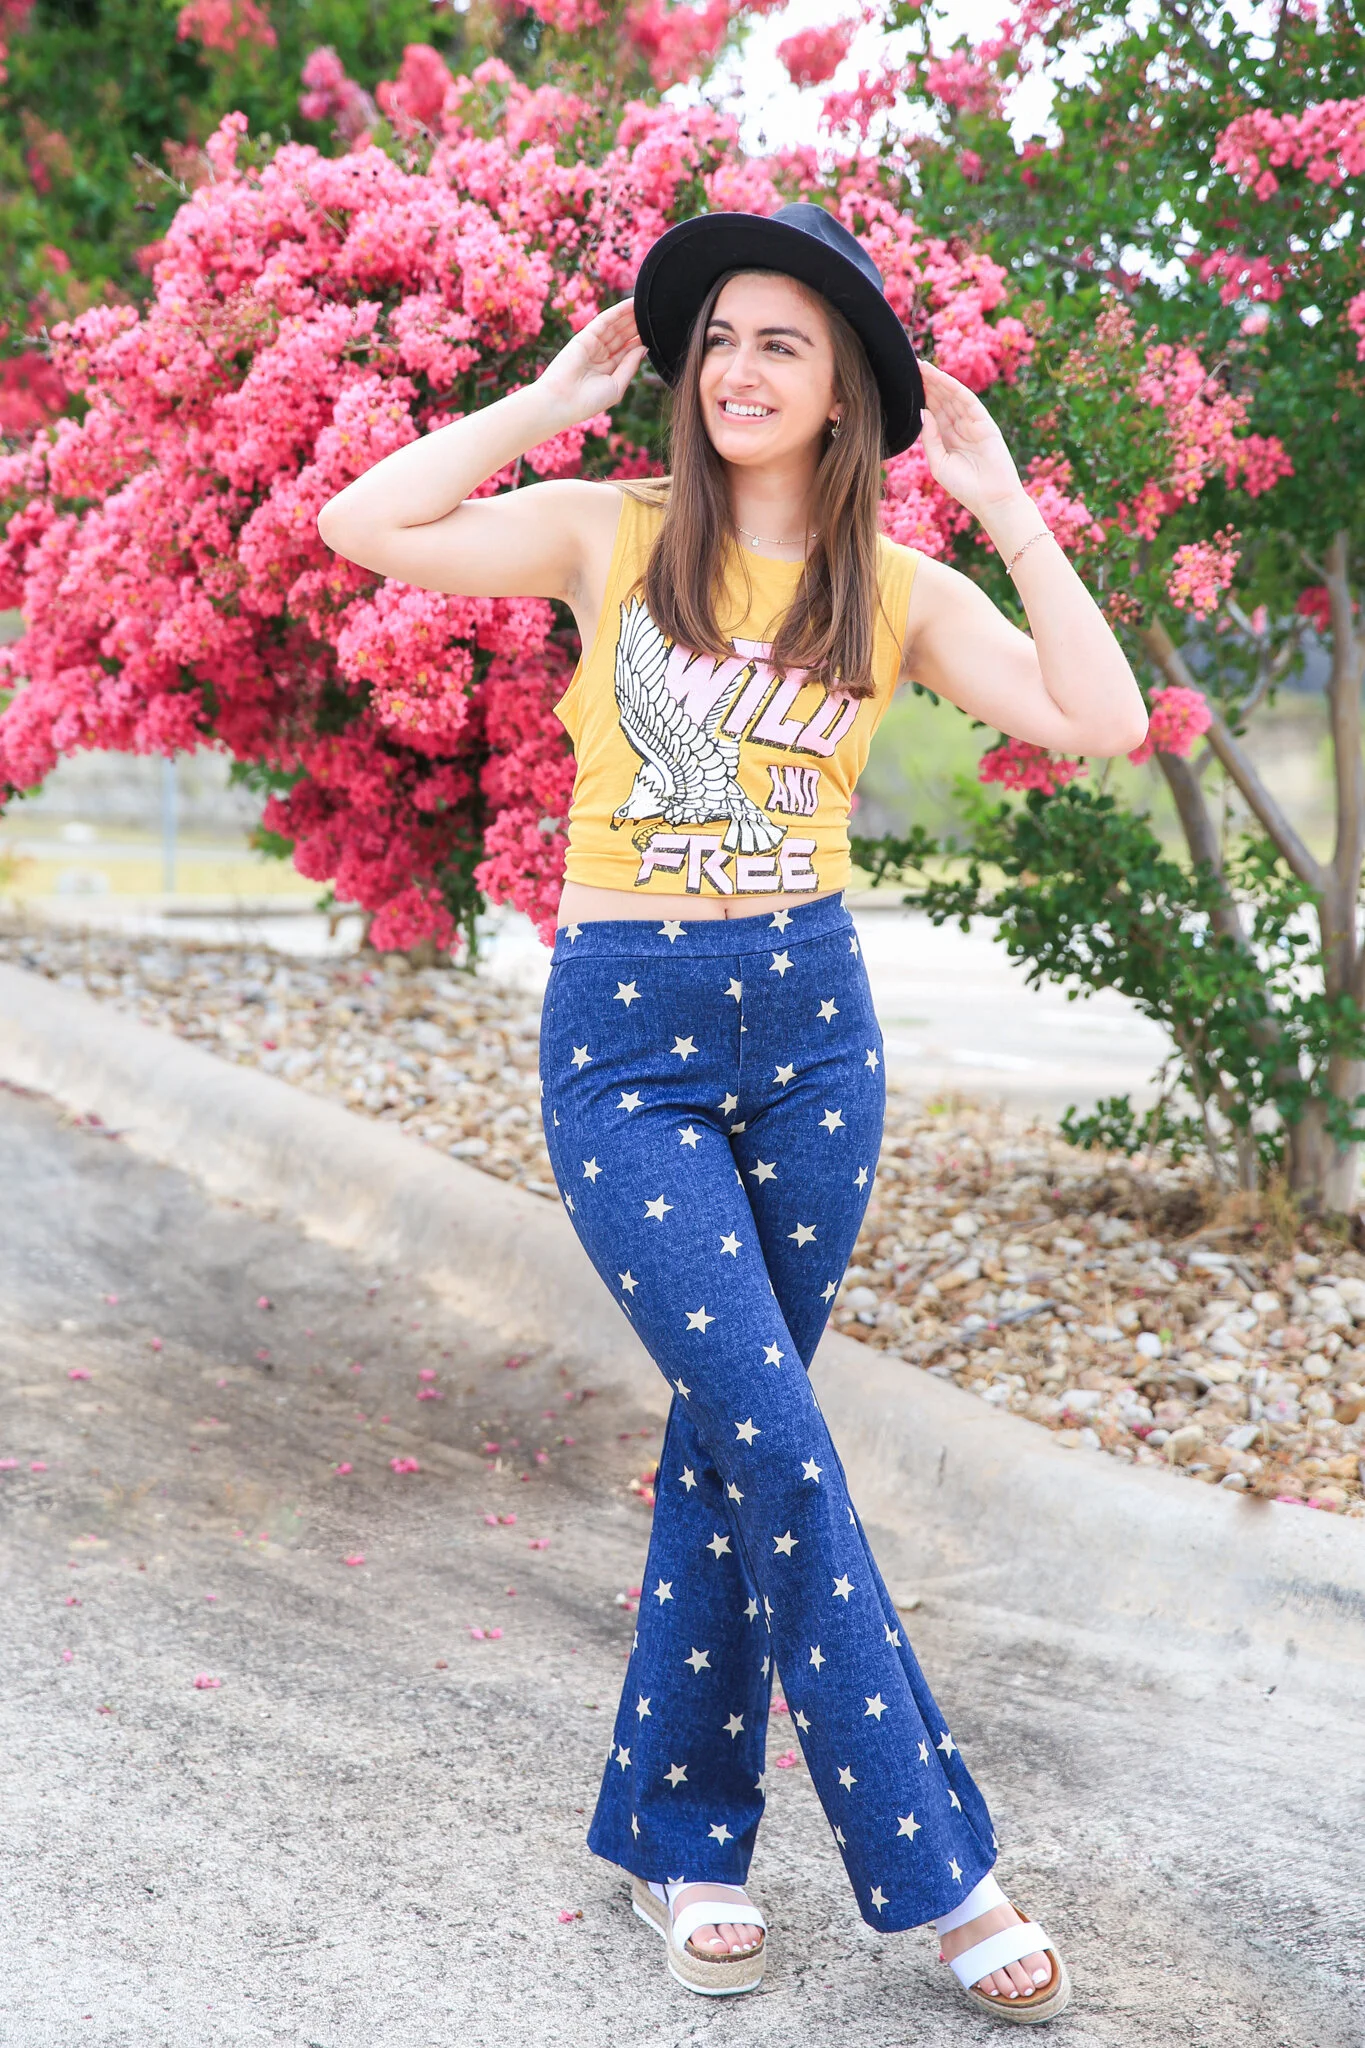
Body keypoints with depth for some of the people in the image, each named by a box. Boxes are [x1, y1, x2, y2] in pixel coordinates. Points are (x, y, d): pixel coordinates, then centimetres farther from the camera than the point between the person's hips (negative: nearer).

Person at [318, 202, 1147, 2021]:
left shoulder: (898, 590, 5)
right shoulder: (610, 536, 1)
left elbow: (1103, 723, -7)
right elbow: (360, 527, -9)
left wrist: (1009, 509, -6)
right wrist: (545, 401, -4)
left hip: (812, 1019, 3)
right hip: (623, 1033, -3)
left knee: (734, 1429, 8)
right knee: (777, 1440, -10)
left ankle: (677, 1833, 23)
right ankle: (933, 1867, 0)